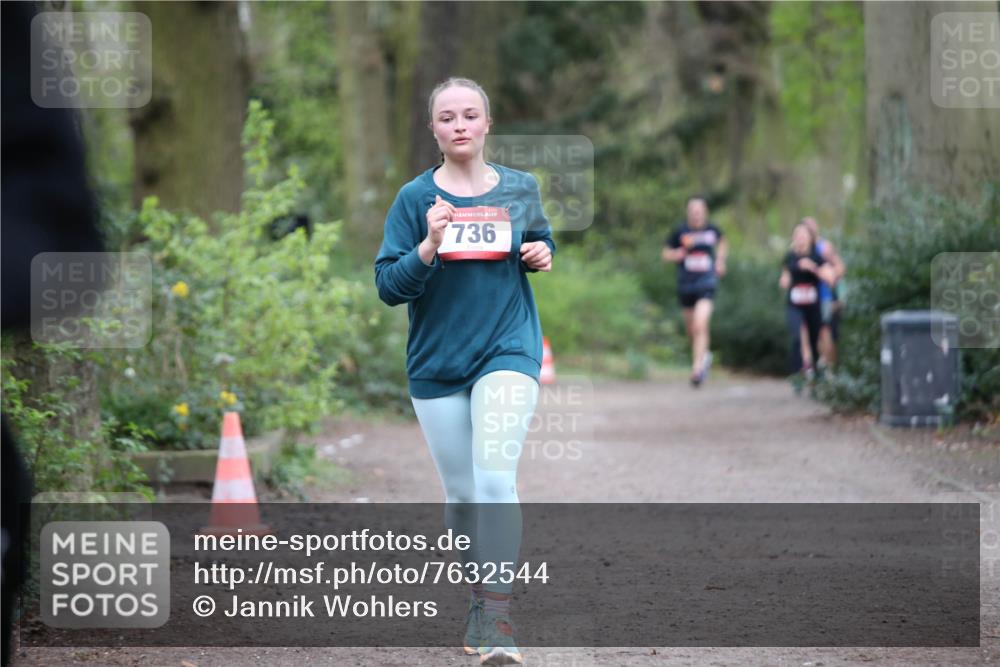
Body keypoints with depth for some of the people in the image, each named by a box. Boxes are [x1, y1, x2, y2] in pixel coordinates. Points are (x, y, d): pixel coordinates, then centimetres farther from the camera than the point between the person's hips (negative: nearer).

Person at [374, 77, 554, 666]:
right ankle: (476, 601, 32)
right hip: (437, 362, 1)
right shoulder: (416, 198, -2)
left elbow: (540, 243, 21)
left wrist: (542, 255, -3)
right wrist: (428, 247, -23)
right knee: (461, 493, 10)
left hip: (508, 350, -1)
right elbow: (388, 286, -6)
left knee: (495, 479, -19)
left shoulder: (521, 189, 2)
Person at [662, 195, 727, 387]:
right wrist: (680, 253, -14)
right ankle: (704, 355, 44)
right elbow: (666, 254, 5)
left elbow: (722, 242, 25)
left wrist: (720, 260, 12)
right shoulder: (680, 231, -3)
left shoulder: (712, 230, 1)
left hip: (706, 283, -2)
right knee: (691, 329, 14)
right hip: (686, 284, 2)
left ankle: (697, 368, -19)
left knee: (700, 326, -19)